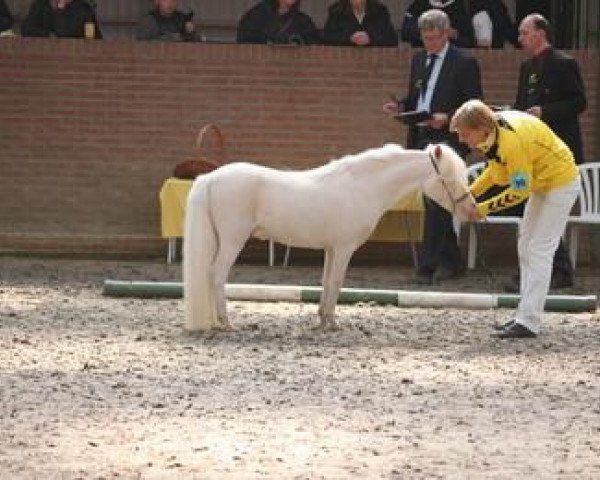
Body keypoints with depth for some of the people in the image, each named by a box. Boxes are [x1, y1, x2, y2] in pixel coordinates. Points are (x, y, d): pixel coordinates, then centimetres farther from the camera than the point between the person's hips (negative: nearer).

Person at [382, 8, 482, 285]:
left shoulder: (464, 63, -6)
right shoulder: (418, 59, 15)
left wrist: (447, 117, -22)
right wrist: (399, 106, 2)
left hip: (446, 140, -7)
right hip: (421, 139, 7)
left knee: (436, 205, -13)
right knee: (433, 206, 12)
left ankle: (427, 268, -14)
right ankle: (452, 263, 22)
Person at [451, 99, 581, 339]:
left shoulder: (511, 141, -34)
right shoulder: (494, 128, -7)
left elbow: (519, 191, -26)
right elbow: (496, 166, 8)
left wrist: (484, 208, -21)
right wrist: (471, 192, -4)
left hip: (560, 183, -10)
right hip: (542, 182, 10)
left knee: (539, 250, -12)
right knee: (526, 247, 12)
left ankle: (528, 323, -13)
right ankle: (526, 313, 16)